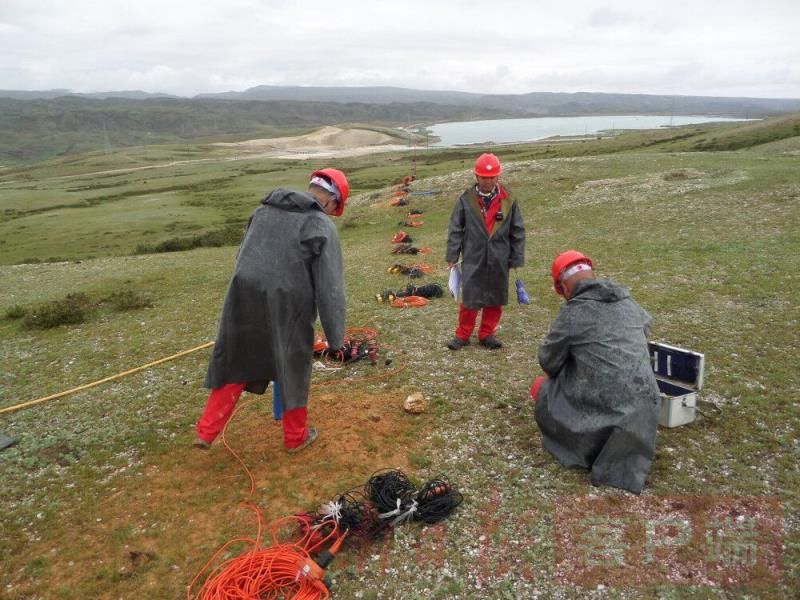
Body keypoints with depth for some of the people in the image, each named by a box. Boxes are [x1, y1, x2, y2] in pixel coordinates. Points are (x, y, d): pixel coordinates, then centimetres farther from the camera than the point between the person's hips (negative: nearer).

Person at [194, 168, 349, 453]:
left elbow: (243, 255, 17)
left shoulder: (264, 209, 13)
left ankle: (206, 432, 22)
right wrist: (336, 338, -4)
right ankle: (295, 436, 30)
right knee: (293, 370, 13)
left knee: (234, 364, 18)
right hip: (287, 306, -4)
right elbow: (329, 288, -9)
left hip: (244, 297, 5)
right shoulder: (322, 226, -6)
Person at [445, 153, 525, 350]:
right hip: (473, 260, -2)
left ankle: (487, 334, 27)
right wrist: (452, 256, -2)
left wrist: (517, 259, 2)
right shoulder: (466, 200, -5)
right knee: (470, 298, 2)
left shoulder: (508, 201, -2)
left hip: (499, 261, 2)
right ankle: (463, 334, 19)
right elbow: (455, 229, 1)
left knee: (495, 299, 11)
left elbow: (518, 233, 3)